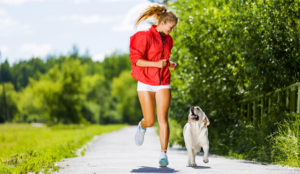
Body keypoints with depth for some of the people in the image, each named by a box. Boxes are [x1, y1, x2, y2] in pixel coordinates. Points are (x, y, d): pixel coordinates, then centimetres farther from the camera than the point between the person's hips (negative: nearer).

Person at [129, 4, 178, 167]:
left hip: (163, 84, 4)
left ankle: (163, 154, -9)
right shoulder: (146, 36, -8)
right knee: (150, 121, -1)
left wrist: (170, 64, 5)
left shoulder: (168, 40, 11)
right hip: (146, 83, -4)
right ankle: (142, 126, 36)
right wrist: (156, 63, -24)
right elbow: (136, 60, -12)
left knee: (163, 119, -10)